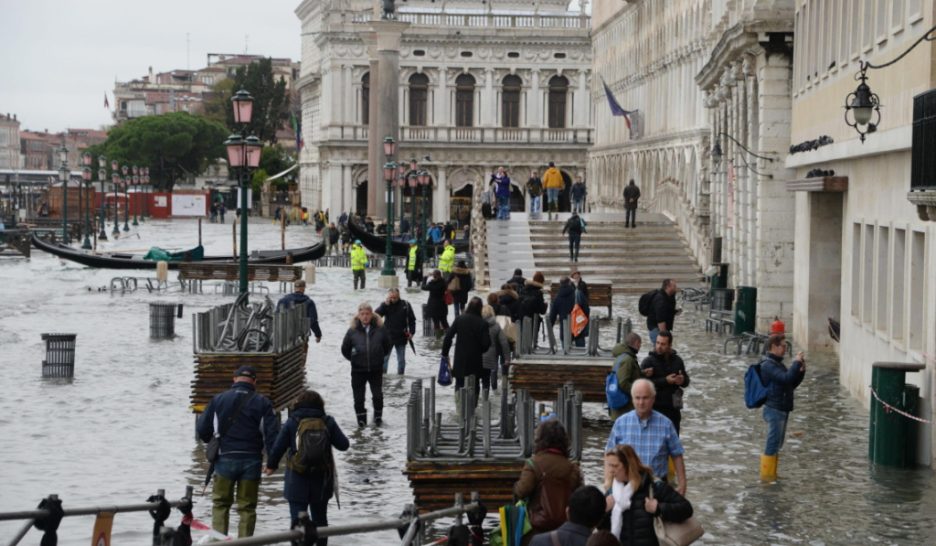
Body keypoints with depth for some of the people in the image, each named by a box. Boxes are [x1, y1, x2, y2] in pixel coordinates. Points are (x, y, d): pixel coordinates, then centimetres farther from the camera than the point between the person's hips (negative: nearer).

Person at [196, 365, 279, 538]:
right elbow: (272, 433, -6)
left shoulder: (218, 400, 2)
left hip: (225, 459, 0)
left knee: (220, 503, 14)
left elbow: (202, 429, 6)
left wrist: (211, 442, 27)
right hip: (252, 460, 0)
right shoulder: (262, 403, -1)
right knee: (247, 507, 8)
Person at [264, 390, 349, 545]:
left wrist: (271, 465, 14)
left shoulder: (292, 422, -5)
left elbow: (278, 447, -3)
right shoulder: (328, 422, -1)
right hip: (321, 480, 2)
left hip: (297, 480, -2)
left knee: (297, 517, -2)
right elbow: (343, 445, 2)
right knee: (320, 519, 16)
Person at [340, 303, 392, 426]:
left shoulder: (380, 329, -7)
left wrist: (379, 357, 9)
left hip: (376, 369, 0)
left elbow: (387, 346, 9)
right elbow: (345, 349, 5)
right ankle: (361, 419, 22)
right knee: (358, 397, 6)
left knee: (378, 395, 1)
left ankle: (378, 417, 23)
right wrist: (354, 359, 6)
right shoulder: (352, 331, -8)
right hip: (358, 370, 0)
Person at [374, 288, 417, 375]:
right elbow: (376, 314, -19)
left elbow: (412, 319, 4)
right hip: (388, 336, -1)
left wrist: (411, 332, -4)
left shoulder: (405, 305, -4)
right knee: (384, 358, 0)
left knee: (401, 360, 10)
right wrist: (385, 304, -26)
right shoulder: (385, 305, -4)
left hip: (401, 337, 1)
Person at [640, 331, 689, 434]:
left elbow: (686, 381, 19)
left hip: (673, 409, 5)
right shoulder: (648, 362, -6)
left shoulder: (677, 360, 11)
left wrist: (682, 380, -6)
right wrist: (665, 381, -21)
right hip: (655, 408, -5)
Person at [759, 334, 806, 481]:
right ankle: (767, 475, 0)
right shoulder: (768, 365, -15)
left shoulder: (778, 364, 16)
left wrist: (801, 370, 2)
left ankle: (771, 474, 22)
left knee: (776, 444, 15)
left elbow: (792, 384, 17)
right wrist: (797, 362, -17)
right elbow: (786, 378, -27)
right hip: (774, 409, -10)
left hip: (782, 409, 10)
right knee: (773, 444, -6)